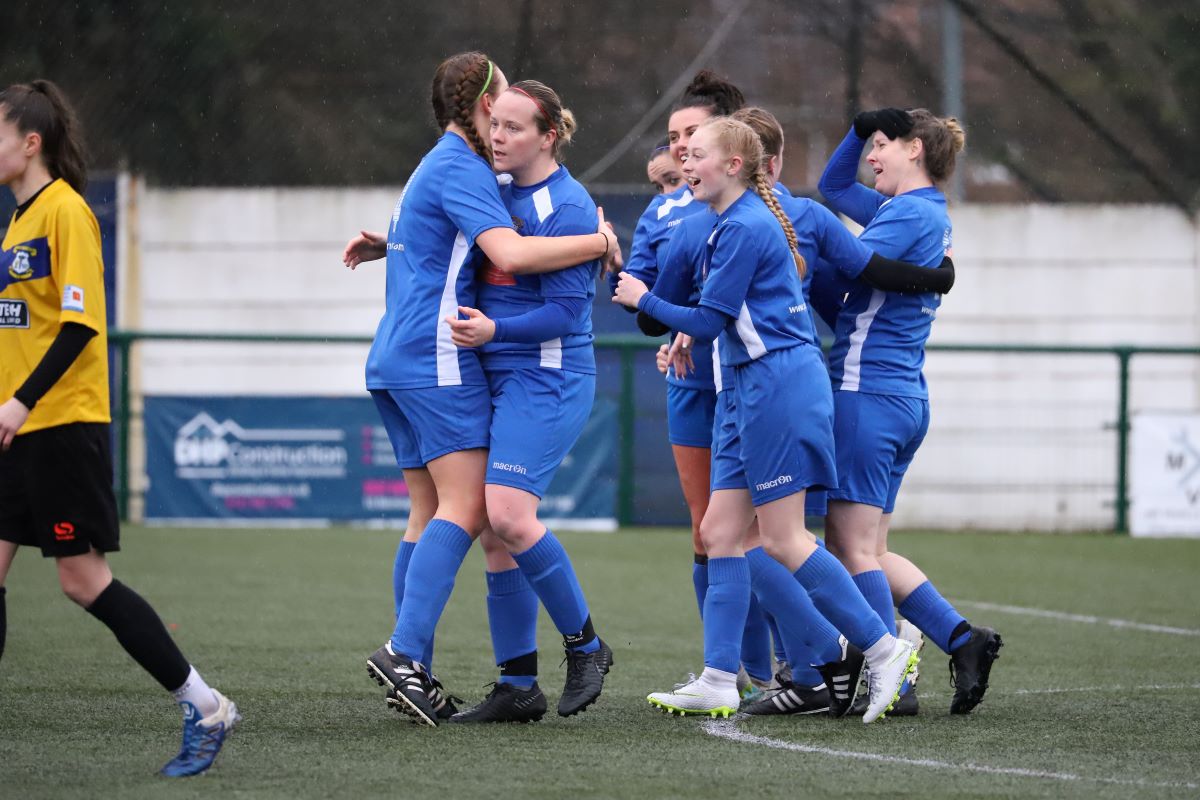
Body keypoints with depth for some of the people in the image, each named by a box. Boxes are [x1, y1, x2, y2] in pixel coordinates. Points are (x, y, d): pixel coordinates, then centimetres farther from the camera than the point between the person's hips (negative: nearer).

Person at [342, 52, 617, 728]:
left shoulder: (438, 166, 23)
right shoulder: (459, 167, -9)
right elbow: (510, 254, -22)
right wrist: (599, 242, -14)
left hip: (396, 360, 10)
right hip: (439, 358, -10)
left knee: (437, 513, 8)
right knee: (467, 508, -15)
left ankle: (410, 669, 3)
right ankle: (406, 653, -26)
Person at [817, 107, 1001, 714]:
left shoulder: (909, 213, -10)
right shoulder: (928, 215, 19)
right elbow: (833, 186, 31)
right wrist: (861, 126, 17)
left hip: (866, 393, -10)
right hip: (906, 398, 10)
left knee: (855, 549, -6)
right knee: (864, 551, 12)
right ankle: (964, 641, 7)